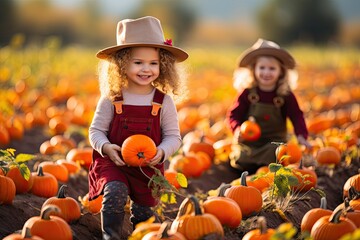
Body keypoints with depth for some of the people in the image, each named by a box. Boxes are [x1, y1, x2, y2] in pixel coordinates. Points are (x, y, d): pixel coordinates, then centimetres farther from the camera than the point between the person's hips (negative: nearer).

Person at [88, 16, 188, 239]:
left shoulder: (164, 101, -6)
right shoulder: (111, 99, -7)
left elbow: (173, 136, -1)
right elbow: (96, 130, -1)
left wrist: (162, 152, -22)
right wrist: (106, 147, -21)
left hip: (148, 167, 2)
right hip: (114, 162, -1)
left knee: (144, 213, 14)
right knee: (115, 191, -30)